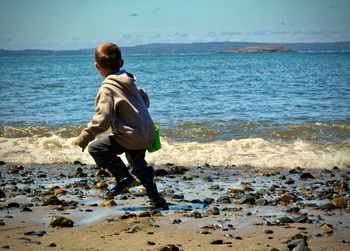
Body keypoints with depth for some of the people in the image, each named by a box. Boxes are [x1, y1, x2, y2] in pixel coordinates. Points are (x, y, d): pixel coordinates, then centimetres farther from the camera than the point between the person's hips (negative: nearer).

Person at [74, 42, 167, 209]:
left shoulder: (107, 88, -15)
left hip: (131, 136, -9)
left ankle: (123, 177, -2)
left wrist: (86, 136, -17)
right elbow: (145, 100, 22)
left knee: (96, 148, -2)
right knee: (138, 166, 29)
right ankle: (156, 200, 34)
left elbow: (103, 118, -23)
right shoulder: (129, 81, 9)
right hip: (148, 135, 9)